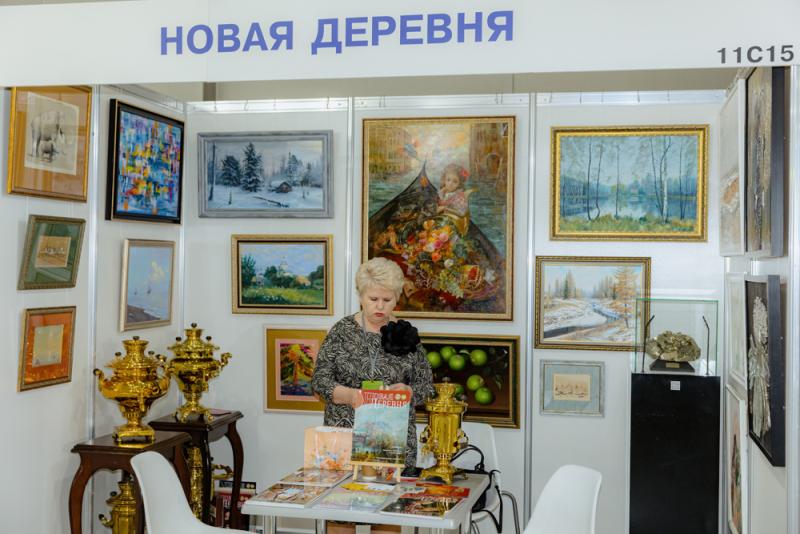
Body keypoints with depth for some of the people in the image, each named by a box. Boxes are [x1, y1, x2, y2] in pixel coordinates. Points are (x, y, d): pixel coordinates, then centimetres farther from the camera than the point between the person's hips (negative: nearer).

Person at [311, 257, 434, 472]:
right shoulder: (341, 331, 2)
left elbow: (426, 386, 6)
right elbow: (320, 380, -2)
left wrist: (407, 391, -15)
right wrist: (349, 395, -19)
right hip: (344, 434, 0)